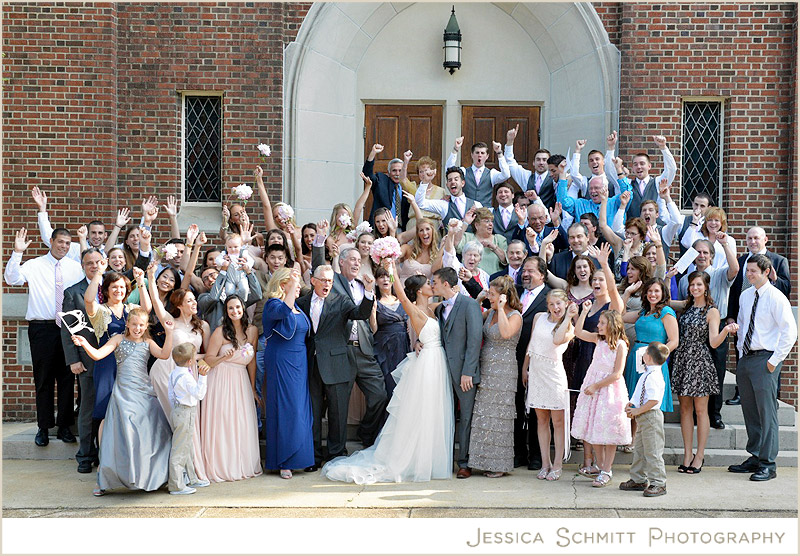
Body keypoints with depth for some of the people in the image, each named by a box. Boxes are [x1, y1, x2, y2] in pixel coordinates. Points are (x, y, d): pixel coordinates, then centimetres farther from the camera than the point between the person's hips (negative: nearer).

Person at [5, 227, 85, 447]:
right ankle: (43, 427, 14)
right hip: (42, 328, -2)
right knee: (43, 379, 4)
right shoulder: (34, 266, 0)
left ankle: (64, 426, 17)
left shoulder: (75, 267, 7)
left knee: (67, 378, 7)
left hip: (68, 328, 2)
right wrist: (17, 253, -25)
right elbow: (11, 279, -15)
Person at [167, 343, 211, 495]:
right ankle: (177, 485, 0)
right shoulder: (186, 377, -21)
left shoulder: (174, 374, 9)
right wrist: (202, 376, -34)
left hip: (178, 410, 10)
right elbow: (199, 394, -29)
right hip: (186, 413, -10)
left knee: (187, 448, 20)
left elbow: (171, 395, 16)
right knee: (180, 449, -5)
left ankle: (191, 479, 32)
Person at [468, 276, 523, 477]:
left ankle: (500, 464, 8)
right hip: (485, 370, 8)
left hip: (503, 372, -8)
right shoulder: (490, 313, 12)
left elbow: (506, 333, -30)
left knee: (498, 416, -2)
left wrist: (501, 308, -24)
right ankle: (487, 461, 18)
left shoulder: (515, 316, -11)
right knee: (485, 414, 9)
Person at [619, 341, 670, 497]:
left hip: (651, 416, -11)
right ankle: (638, 480, 28)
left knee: (652, 452, -5)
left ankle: (658, 483, 2)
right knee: (639, 449, 18)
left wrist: (637, 411, -20)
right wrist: (631, 403, 10)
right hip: (643, 418, 11)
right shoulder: (647, 374, 12)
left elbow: (653, 400, -28)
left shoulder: (654, 376, -21)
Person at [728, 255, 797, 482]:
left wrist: (774, 360, -14)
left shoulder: (776, 298, -10)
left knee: (766, 412, -6)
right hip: (745, 358, 7)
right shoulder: (745, 296, 11)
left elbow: (790, 332, -13)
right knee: (750, 412, 11)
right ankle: (754, 457, 21)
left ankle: (768, 464, -2)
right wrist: (741, 350, 14)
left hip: (764, 360, -7)